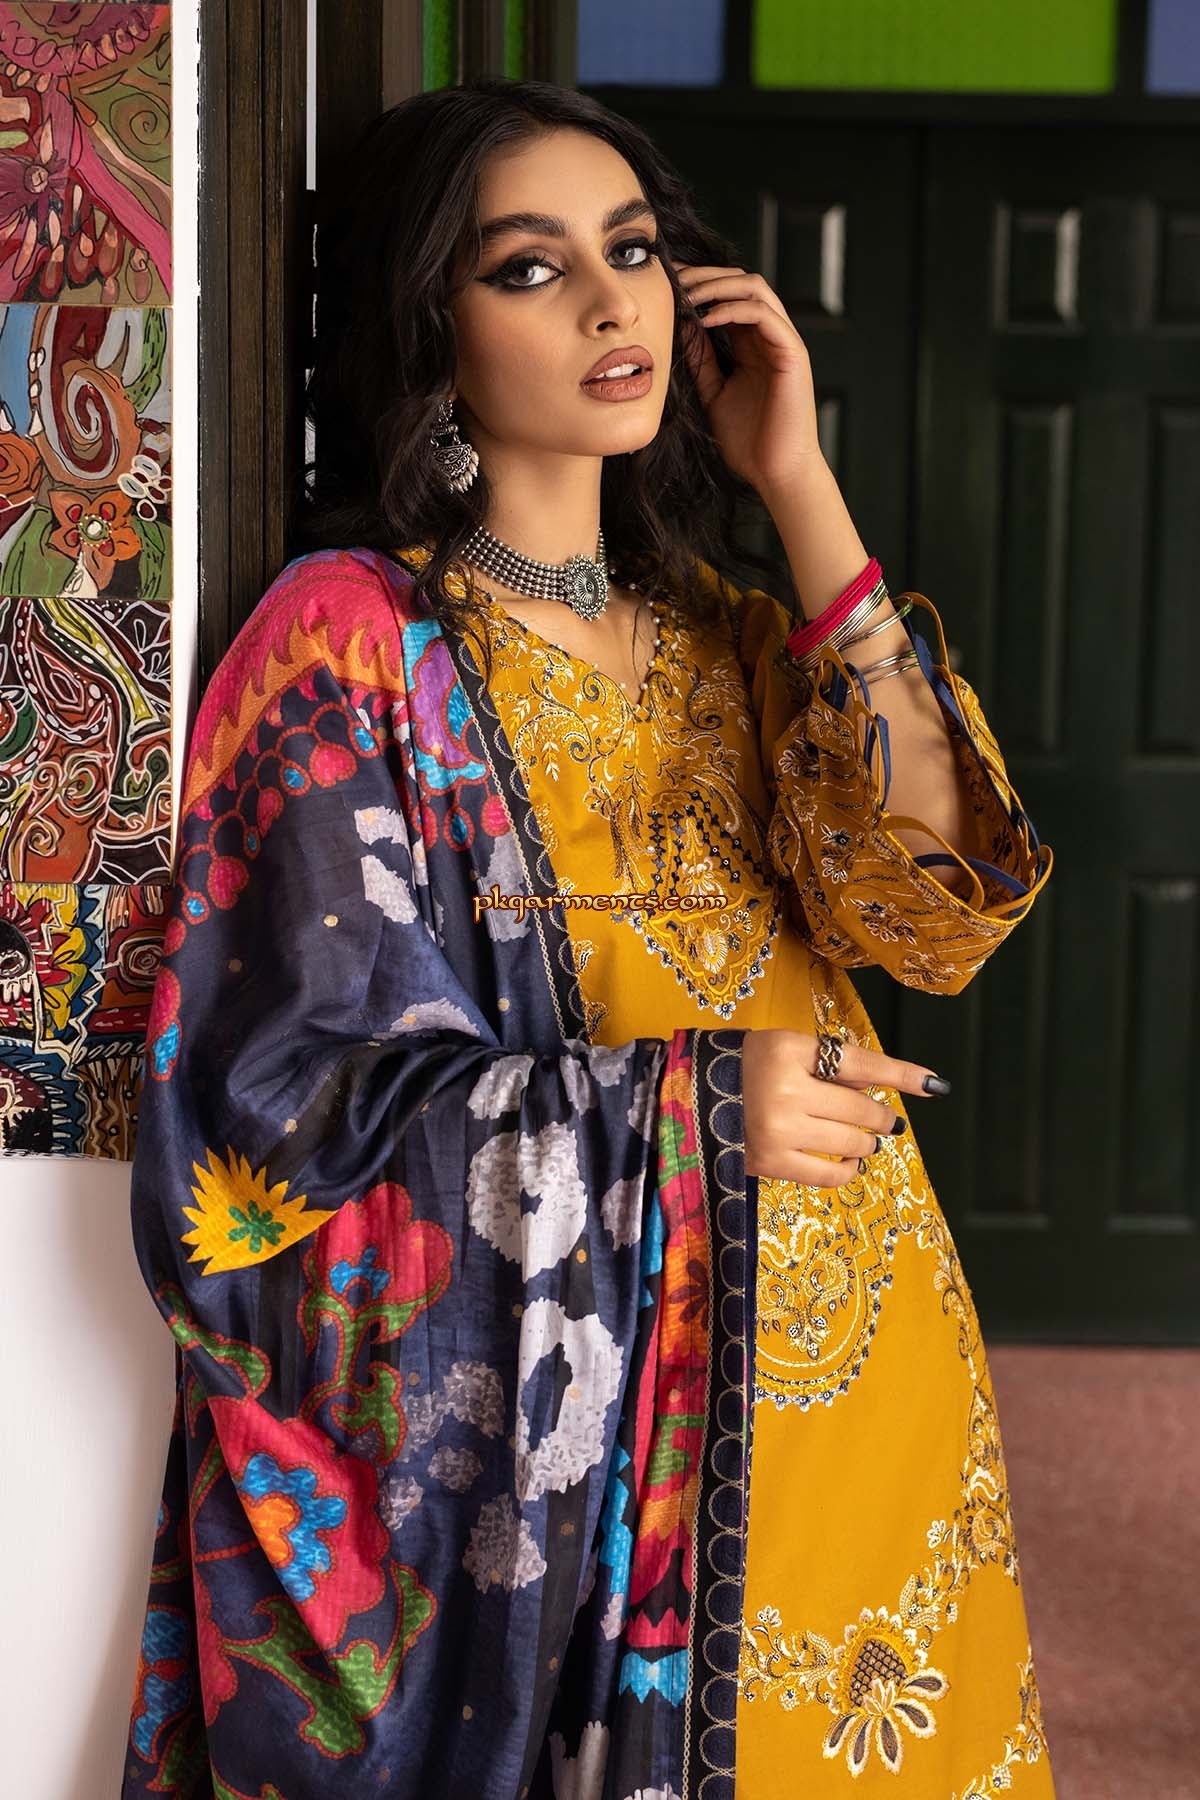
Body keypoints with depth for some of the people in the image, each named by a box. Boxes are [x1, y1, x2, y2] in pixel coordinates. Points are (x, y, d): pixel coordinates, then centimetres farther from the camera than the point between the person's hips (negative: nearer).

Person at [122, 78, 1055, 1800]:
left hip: (859, 1368, 6)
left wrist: (803, 498, -10)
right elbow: (306, 1089, -12)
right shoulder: (353, 642, -9)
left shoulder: (737, 634, 9)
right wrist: (684, 1111, -24)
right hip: (561, 1398, -5)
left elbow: (936, 908, -7)